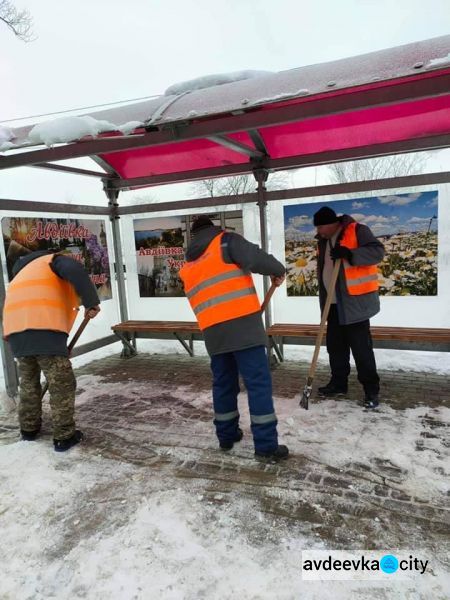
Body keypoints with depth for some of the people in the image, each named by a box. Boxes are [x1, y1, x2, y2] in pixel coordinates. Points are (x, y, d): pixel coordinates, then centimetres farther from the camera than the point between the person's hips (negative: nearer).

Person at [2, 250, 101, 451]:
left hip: (16, 329, 8)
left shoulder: (26, 274, 39)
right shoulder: (56, 260, 16)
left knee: (28, 381, 26)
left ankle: (29, 428, 38)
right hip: (43, 327, -8)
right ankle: (64, 437, 10)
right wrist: (91, 303, -7)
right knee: (62, 384, 3)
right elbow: (76, 271, -11)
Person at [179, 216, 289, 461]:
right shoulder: (226, 241, 4)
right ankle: (266, 444, 2)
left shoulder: (188, 266, 23)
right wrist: (278, 270, 6)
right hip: (242, 324, -6)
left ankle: (226, 435, 28)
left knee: (223, 383, 18)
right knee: (258, 382, -1)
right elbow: (255, 258, -11)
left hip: (213, 331, 6)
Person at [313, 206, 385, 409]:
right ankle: (338, 382, 27)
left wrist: (349, 253, -32)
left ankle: (371, 390, 7)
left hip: (355, 302, -7)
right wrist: (323, 300, 20)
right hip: (334, 304, 8)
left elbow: (377, 251, -19)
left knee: (361, 347, -4)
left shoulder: (357, 231, -8)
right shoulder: (323, 241, 14)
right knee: (335, 345, 13)